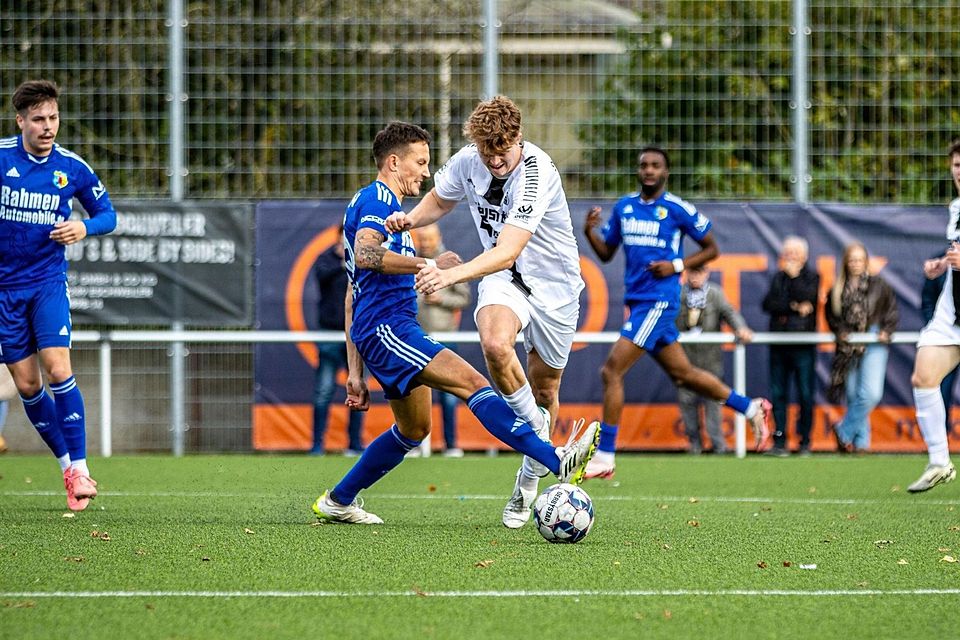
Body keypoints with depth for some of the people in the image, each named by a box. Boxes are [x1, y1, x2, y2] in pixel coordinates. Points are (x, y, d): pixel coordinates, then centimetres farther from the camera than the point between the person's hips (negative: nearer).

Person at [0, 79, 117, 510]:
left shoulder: (72, 168, -3)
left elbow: (106, 213, 9)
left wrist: (85, 227, -12)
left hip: (48, 281, -1)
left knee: (58, 369, -16)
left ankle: (80, 468, -11)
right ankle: (67, 463, 16)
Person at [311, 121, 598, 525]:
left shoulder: (379, 204, 27)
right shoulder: (377, 198, -5)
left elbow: (353, 297, 28)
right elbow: (364, 253, -27)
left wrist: (356, 373, 26)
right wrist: (428, 264, -23)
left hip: (378, 335, 11)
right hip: (388, 328, -11)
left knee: (413, 430, 17)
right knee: (472, 383, -23)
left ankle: (336, 503, 25)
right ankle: (558, 462, -36)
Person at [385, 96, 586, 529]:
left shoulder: (536, 173, -31)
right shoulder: (467, 162, -13)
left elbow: (507, 252, -40)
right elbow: (441, 199, 12)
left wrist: (451, 275, -54)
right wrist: (411, 219, -10)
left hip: (553, 283, -3)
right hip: (503, 279, 3)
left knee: (544, 389, 9)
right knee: (495, 346, -31)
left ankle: (529, 480, 33)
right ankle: (537, 430, -8)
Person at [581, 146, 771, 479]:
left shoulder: (678, 210, -6)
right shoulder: (624, 207, 12)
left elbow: (711, 249, 2)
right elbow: (606, 252, 17)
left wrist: (677, 265, -12)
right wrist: (590, 231, -2)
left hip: (659, 301, -8)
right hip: (637, 301, 8)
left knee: (612, 371, -14)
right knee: (682, 374, 16)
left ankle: (604, 457, -9)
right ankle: (751, 408, 33)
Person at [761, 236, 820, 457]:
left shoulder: (811, 277, 6)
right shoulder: (778, 278, 15)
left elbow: (807, 298, -13)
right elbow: (768, 304, 1)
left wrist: (794, 275, -6)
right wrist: (794, 307, -9)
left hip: (803, 345, -3)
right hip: (779, 344, 3)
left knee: (805, 395, -4)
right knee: (778, 394, 1)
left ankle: (805, 442, 1)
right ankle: (779, 441, 3)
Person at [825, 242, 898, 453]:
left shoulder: (879, 285, 3)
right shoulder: (837, 290, 6)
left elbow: (892, 311, 8)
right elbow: (831, 315, 11)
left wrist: (886, 331, -5)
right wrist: (840, 331, -6)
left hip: (873, 346, -2)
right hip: (848, 347, 2)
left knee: (871, 393, -17)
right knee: (853, 396, 2)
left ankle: (845, 431, -1)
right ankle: (861, 441, 12)